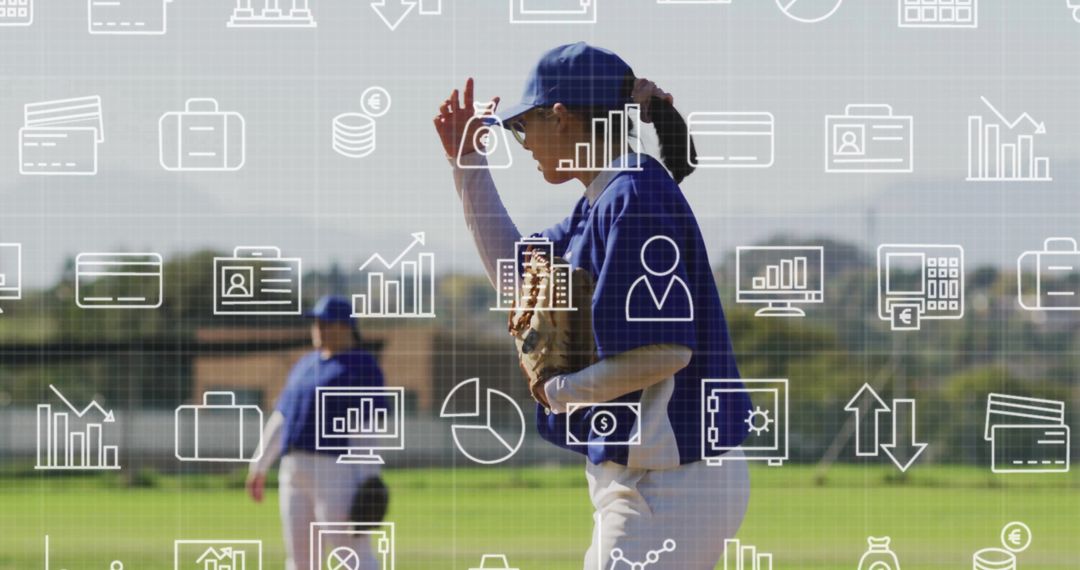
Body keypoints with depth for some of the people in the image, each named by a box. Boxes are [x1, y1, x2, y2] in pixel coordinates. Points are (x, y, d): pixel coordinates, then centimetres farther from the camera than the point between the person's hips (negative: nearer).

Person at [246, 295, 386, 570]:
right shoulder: (306, 365, 19)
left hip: (338, 472, -8)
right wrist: (260, 466, 21)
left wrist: (369, 478, -20)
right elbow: (280, 420, 23)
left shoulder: (361, 365, -5)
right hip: (296, 473, 8)